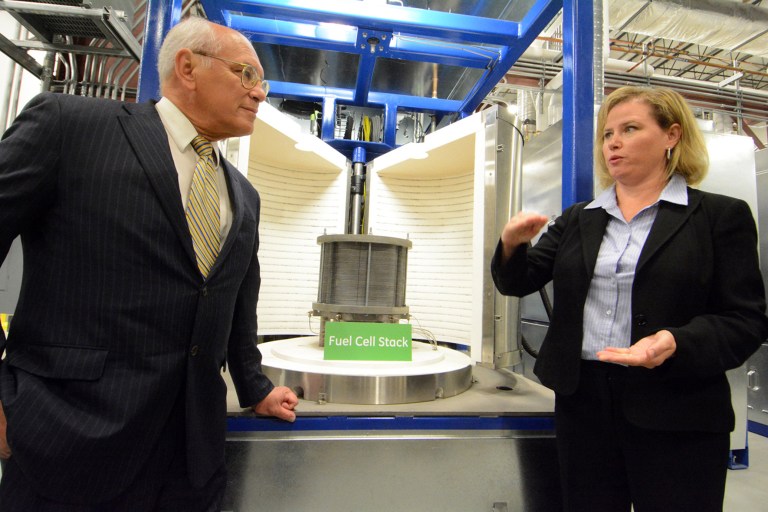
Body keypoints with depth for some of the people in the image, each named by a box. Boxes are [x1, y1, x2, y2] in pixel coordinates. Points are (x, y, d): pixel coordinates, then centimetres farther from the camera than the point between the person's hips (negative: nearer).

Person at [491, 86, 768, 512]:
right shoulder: (577, 219, 9)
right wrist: (513, 245, -15)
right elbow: (518, 283, 6)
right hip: (582, 402, 4)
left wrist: (677, 344, -24)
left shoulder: (720, 216, 0)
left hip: (676, 413, -3)